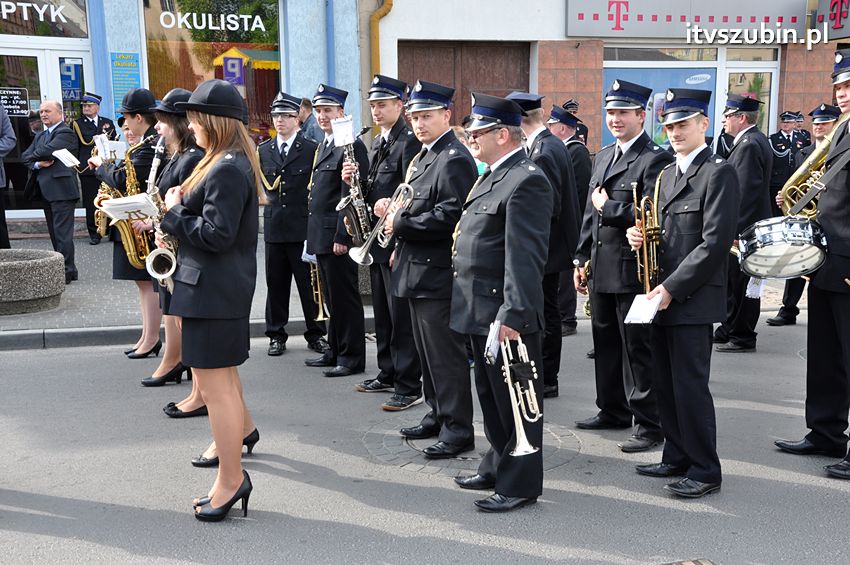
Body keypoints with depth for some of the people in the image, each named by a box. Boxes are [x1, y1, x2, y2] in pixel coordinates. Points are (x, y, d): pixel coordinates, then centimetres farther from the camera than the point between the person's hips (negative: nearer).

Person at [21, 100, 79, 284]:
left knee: (62, 232, -9)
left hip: (61, 189, -9)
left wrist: (34, 156, 0)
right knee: (54, 232, 12)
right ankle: (68, 269, 19)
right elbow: (25, 156, 11)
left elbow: (48, 150, -20)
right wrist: (37, 164, -9)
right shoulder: (40, 135, 21)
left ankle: (66, 272, -6)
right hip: (46, 191, 9)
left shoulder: (65, 133, -7)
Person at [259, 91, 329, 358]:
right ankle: (276, 334, 19)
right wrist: (269, 197, -3)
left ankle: (315, 334, 15)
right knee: (276, 283, 9)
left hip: (303, 226, -3)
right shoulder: (263, 150, 11)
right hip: (274, 226, 3)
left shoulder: (311, 149, 1)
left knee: (309, 283, 3)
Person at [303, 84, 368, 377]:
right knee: (332, 298, 16)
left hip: (337, 235, -9)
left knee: (345, 297, -2)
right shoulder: (323, 145, 18)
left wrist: (342, 236, -21)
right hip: (321, 235, 9)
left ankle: (352, 358, 7)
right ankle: (335, 351, 25)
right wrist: (315, 233, 16)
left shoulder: (351, 145, -12)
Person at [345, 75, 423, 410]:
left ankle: (410, 387, 3)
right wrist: (354, 181, -1)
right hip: (376, 241, 9)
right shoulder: (377, 143, 16)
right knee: (383, 315, 16)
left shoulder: (409, 142, -12)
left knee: (402, 317, -4)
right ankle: (388, 374, 28)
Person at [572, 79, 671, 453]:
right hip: (601, 268, 8)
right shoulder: (603, 156, 16)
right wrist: (582, 259, 15)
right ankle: (613, 411, 31)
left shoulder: (655, 159, -11)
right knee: (606, 344, 17)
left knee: (638, 349, -1)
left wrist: (607, 207, -11)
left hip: (632, 270, -8)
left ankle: (649, 425, 9)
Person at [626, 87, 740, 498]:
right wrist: (639, 235, 0)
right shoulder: (668, 173, 16)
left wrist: (672, 288, -19)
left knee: (690, 386, -4)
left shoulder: (718, 172, -10)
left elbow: (715, 242, -18)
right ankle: (677, 458, 25)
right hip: (662, 295, 8)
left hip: (693, 298, -8)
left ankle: (705, 471, 9)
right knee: (666, 384, 13)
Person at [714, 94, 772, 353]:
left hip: (744, 227, -10)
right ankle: (730, 330, 26)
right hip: (743, 227, 10)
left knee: (742, 284, -1)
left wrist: (735, 230, -23)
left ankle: (743, 338, 8)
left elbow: (746, 192, -24)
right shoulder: (755, 140, 15)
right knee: (733, 281, 16)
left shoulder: (749, 144, -18)